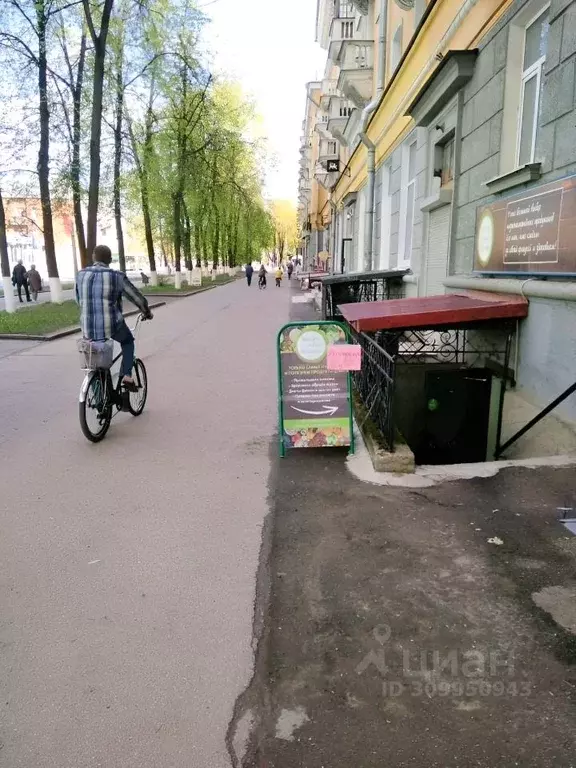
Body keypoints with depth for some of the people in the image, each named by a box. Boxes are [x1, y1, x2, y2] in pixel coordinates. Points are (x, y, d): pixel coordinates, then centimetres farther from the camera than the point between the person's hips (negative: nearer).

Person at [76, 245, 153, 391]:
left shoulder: (81, 275, 5)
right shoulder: (117, 276, -6)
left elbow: (79, 300, 17)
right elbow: (138, 298, 3)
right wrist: (147, 312, 22)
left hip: (87, 329, 4)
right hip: (112, 326, -3)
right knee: (127, 341, 27)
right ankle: (126, 376, 12)